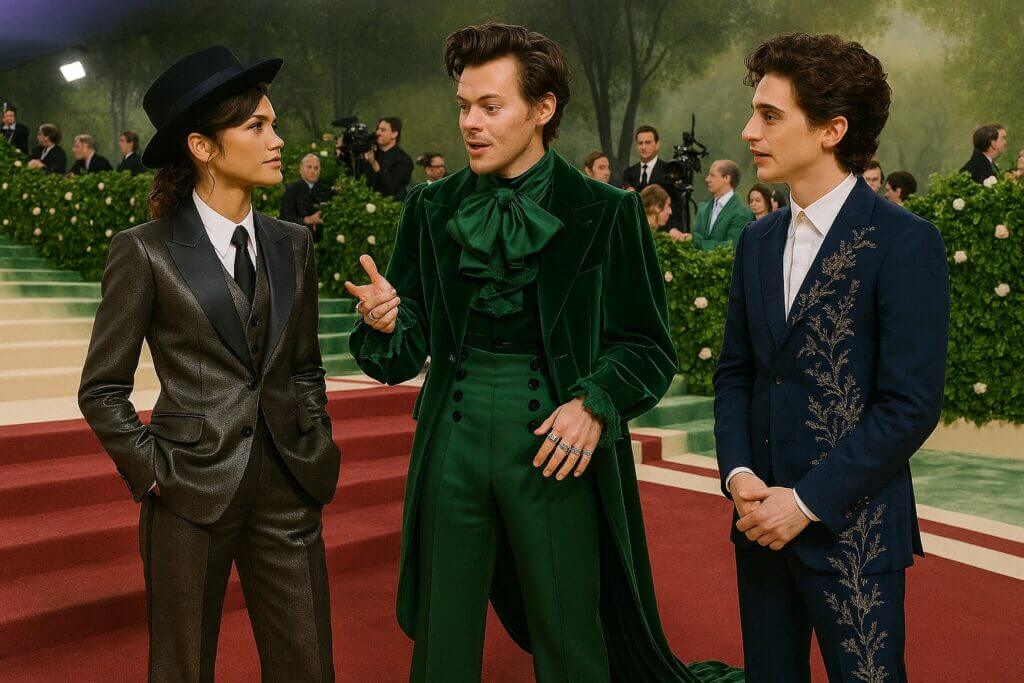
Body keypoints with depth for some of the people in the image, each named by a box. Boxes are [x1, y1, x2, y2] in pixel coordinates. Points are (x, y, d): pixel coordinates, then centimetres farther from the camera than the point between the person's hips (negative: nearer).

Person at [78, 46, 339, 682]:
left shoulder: (293, 245, 6)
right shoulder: (145, 252, -7)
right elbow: (102, 390, -1)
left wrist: (318, 451, 7)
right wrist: (154, 474, -6)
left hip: (289, 489, 4)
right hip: (194, 488, -3)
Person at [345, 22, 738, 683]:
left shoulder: (606, 212, -3)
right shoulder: (432, 208, 6)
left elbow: (648, 347, 1)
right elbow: (406, 352, 7)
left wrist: (596, 405, -15)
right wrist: (384, 322, -15)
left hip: (555, 441, -2)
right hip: (452, 436, 3)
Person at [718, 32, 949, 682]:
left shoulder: (905, 243, -11)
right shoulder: (758, 241, 8)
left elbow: (912, 405, -15)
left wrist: (807, 501, -16)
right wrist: (739, 473, -4)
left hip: (852, 529, -5)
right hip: (761, 522, 6)